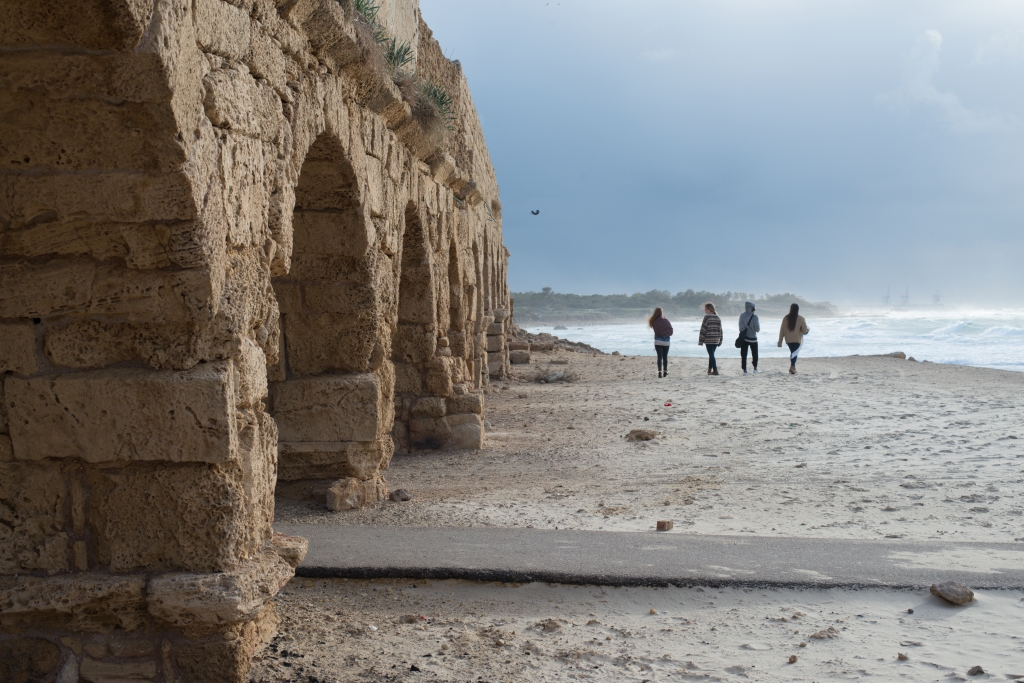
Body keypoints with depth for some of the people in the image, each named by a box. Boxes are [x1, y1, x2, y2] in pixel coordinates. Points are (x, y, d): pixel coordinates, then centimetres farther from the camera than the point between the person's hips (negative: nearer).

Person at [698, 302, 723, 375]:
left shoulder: (707, 317, -10)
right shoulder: (718, 318, 10)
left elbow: (703, 329, -11)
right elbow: (720, 330, 12)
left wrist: (701, 341, -7)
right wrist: (720, 341, 17)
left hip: (709, 340, -7)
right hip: (716, 340, 7)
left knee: (711, 355, -6)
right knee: (711, 354, 17)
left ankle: (715, 370, -12)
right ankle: (709, 369, 24)